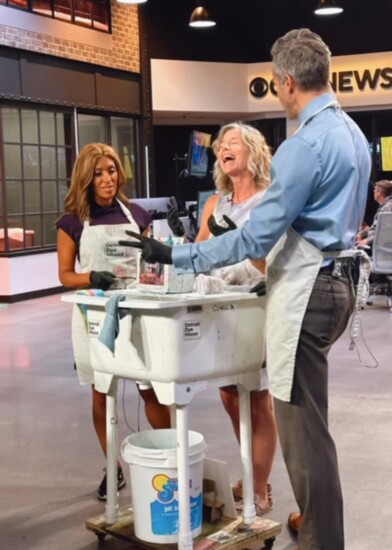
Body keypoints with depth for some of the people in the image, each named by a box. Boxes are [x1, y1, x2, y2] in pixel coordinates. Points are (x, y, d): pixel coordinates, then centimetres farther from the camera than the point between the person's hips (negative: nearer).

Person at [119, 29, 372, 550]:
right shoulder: (352, 132, 12)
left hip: (305, 291, -10)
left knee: (302, 424, -1)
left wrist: (174, 255, -14)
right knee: (308, 416, 22)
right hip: (336, 281, 10)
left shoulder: (305, 144, -20)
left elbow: (256, 236, -21)